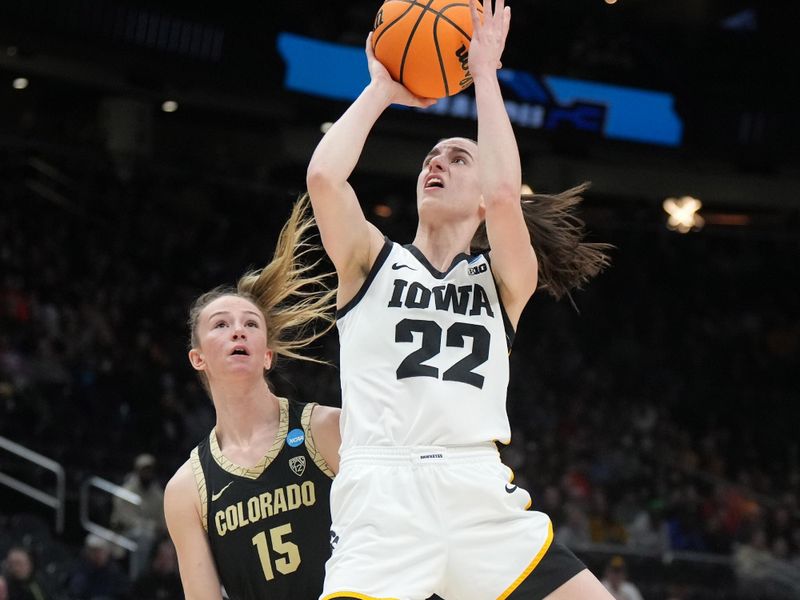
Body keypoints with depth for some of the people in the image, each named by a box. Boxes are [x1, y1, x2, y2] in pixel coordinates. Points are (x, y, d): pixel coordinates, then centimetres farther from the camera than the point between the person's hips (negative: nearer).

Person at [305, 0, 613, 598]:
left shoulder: (504, 279, 17)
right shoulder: (373, 262, 16)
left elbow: (505, 194, -5)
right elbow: (324, 177, -3)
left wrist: (485, 73, 4)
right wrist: (381, 90, 10)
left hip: (480, 494, 2)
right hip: (382, 494, -1)